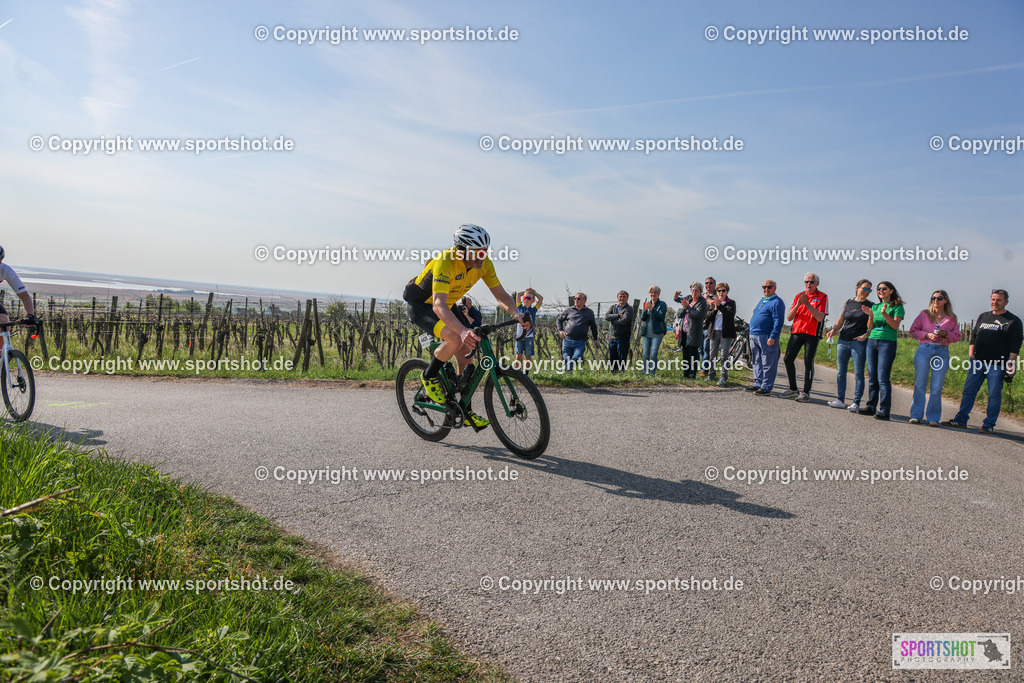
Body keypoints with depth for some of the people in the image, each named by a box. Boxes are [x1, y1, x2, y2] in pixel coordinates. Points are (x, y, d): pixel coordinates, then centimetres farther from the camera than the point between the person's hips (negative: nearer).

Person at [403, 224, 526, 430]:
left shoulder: (484, 263, -16)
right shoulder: (445, 262, -36)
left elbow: (501, 294, -11)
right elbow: (438, 305, -46)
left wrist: (516, 315, -32)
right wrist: (463, 330, -61)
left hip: (449, 304, 7)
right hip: (421, 305, -7)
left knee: (467, 353, -4)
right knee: (455, 338, -32)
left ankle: (465, 412, 6)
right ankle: (429, 376, -4)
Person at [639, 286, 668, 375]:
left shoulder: (662, 304, 1)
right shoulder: (647, 304, 15)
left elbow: (661, 316, -14)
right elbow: (643, 319, 8)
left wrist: (652, 309, -23)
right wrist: (645, 310, -10)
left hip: (657, 333, -4)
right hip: (646, 333, 5)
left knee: (653, 354, -12)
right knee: (645, 354, 2)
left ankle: (652, 373, -6)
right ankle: (646, 373, 9)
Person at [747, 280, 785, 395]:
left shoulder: (777, 302, -7)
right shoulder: (761, 301, 20)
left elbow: (778, 321, -15)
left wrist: (772, 337, -21)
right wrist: (751, 333, 22)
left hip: (767, 337, -9)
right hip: (754, 336, 9)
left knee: (768, 364, -4)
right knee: (757, 362, 12)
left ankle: (766, 387, -2)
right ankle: (757, 384, 20)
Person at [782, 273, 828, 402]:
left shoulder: (822, 297, 1)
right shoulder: (799, 296, 14)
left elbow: (820, 317, -13)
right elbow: (789, 317, 8)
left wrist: (807, 304, -19)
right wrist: (797, 305, -9)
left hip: (812, 334, -5)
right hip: (796, 332, 5)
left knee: (808, 362, -7)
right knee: (788, 359, 1)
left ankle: (806, 392, -1)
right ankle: (793, 389, 14)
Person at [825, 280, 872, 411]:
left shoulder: (871, 306, 4)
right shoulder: (848, 303, 12)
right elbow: (840, 322, 14)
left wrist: (865, 335, -14)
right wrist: (833, 330, -4)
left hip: (859, 343, -3)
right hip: (843, 341, 3)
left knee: (858, 374, -4)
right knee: (840, 372, 6)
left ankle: (856, 403, 1)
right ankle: (840, 400, 14)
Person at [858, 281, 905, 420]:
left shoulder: (897, 307, 2)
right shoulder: (875, 306, 17)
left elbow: (895, 325, -10)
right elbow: (870, 327, 11)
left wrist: (884, 313, -22)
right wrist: (870, 315, -6)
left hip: (887, 342, -5)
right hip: (872, 342, 5)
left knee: (883, 378, -9)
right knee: (872, 377, 6)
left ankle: (884, 410, -6)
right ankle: (871, 406, 12)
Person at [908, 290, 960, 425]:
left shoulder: (951, 318, 12)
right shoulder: (924, 314, 10)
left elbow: (957, 337, 14)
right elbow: (913, 331, 9)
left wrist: (946, 334, -6)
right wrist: (927, 335, -6)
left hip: (942, 352, 1)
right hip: (924, 349, -1)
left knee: (937, 387, 0)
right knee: (919, 385, -2)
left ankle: (933, 418, 6)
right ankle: (916, 415, 4)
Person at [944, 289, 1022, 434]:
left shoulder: (1013, 321, 2)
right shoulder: (982, 317, 16)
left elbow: (1015, 344, -4)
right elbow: (974, 335, 22)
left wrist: (1011, 363, -12)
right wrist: (971, 352, 9)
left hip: (998, 364, -4)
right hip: (977, 362, 4)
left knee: (994, 395, 0)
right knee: (969, 391, 4)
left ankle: (989, 425, 7)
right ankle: (961, 420, 11)